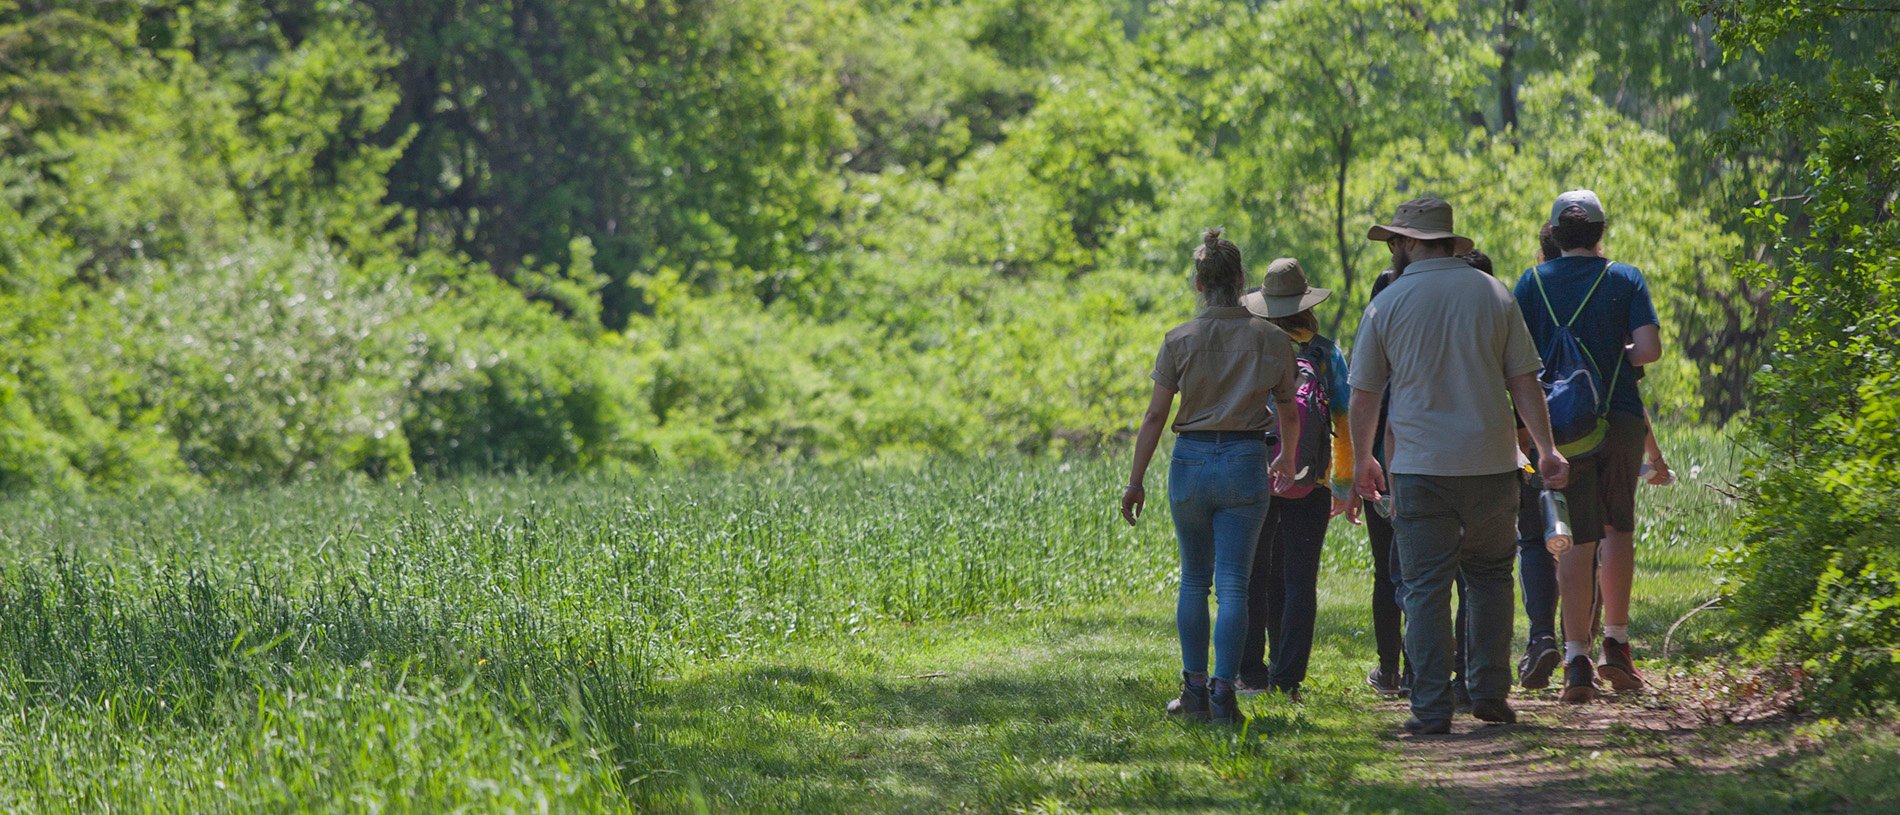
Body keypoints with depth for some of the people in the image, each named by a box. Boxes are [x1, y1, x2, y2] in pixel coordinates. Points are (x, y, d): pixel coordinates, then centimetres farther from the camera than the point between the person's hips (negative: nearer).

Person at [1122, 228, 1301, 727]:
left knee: (1194, 581, 15)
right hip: (1246, 461, 0)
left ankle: (1195, 690, 15)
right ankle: (1223, 694, -8)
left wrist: (1136, 481, 3)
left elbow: (1155, 416, -3)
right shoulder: (1271, 339, 1)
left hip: (1191, 461, 0)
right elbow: (1289, 414, 10)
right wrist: (1287, 461, 29)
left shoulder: (1180, 340, -2)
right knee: (1233, 584, 0)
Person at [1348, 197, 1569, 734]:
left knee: (1426, 590, 1)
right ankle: (1490, 692, 10)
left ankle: (1431, 710, -3)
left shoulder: (1388, 304, 0)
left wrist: (1361, 460, 20)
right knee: (1491, 578, 16)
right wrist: (1547, 449, 9)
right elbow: (1523, 380, 4)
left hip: (1421, 469, -2)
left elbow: (1364, 394, 6)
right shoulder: (1494, 294, 5)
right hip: (1491, 465, 2)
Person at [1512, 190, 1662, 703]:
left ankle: (1577, 661, -6)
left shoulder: (1533, 283, 2)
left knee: (1579, 540, 2)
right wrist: (1619, 357, 12)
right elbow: (1649, 349, -9)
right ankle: (1616, 646, 18)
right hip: (1622, 419, 0)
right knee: (1619, 529, 18)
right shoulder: (1626, 279, 1)